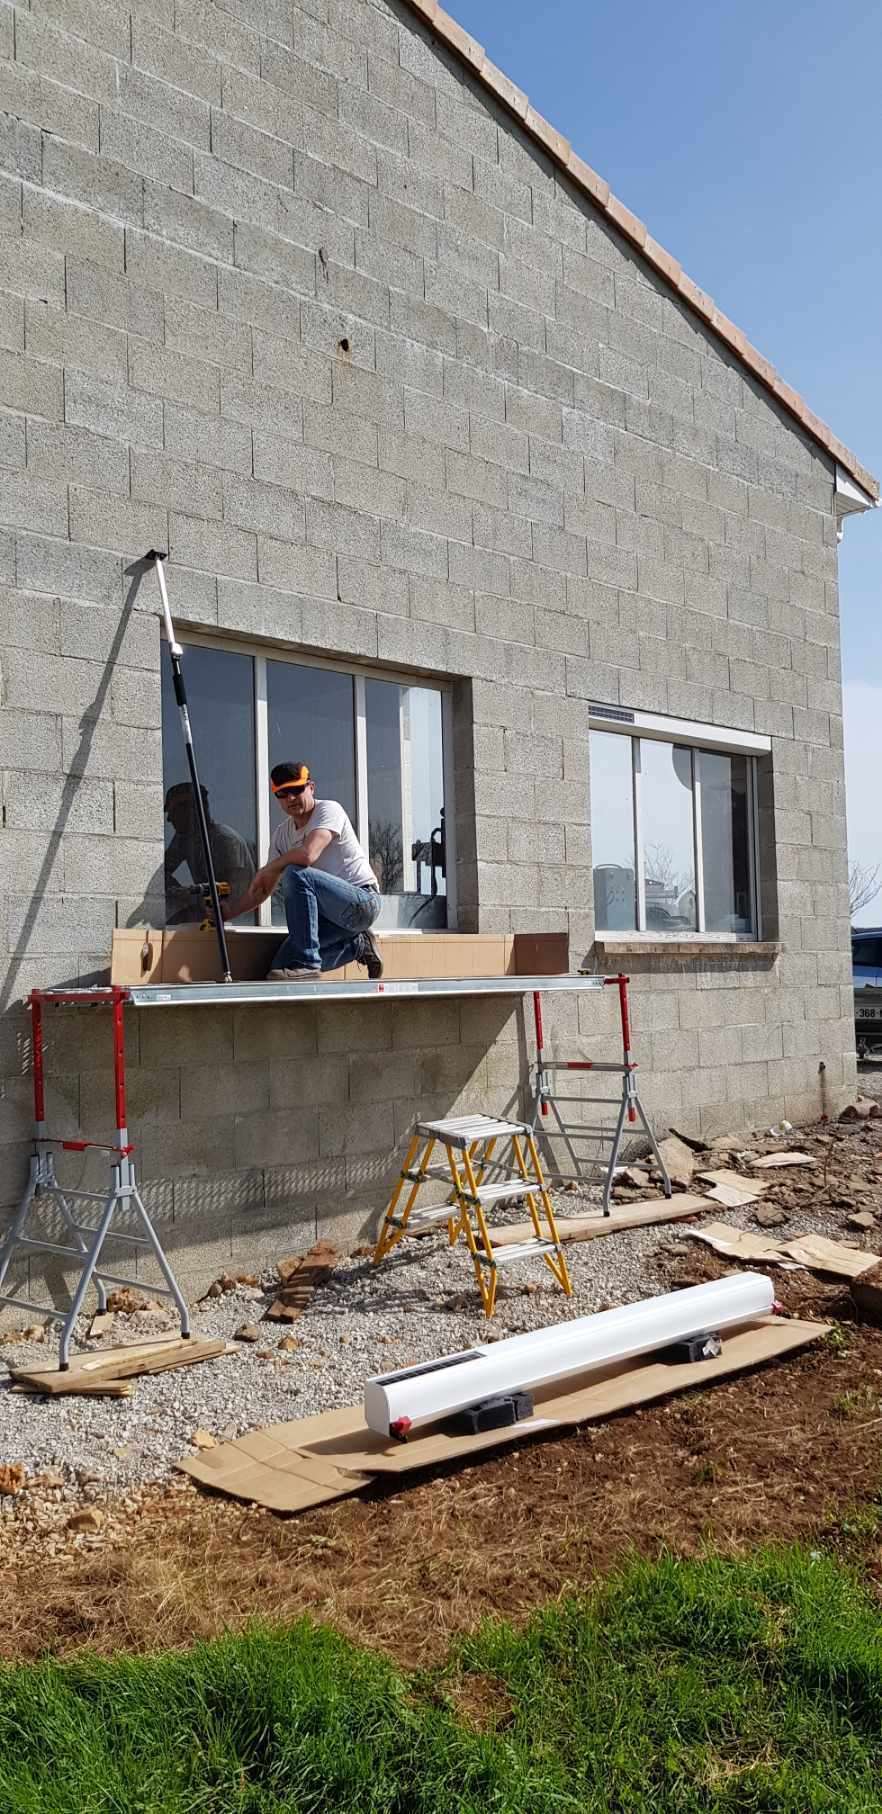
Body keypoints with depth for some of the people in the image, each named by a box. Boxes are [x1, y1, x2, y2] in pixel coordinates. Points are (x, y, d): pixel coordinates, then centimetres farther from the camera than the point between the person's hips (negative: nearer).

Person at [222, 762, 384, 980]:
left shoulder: (328, 809, -11)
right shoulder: (283, 833, 12)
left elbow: (307, 854, -29)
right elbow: (264, 888, 15)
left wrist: (266, 870, -12)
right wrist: (225, 913, 1)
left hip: (363, 901, -8)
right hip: (332, 912, 9)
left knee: (295, 874, -29)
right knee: (282, 964, -3)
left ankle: (306, 964, -24)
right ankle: (358, 945, 14)